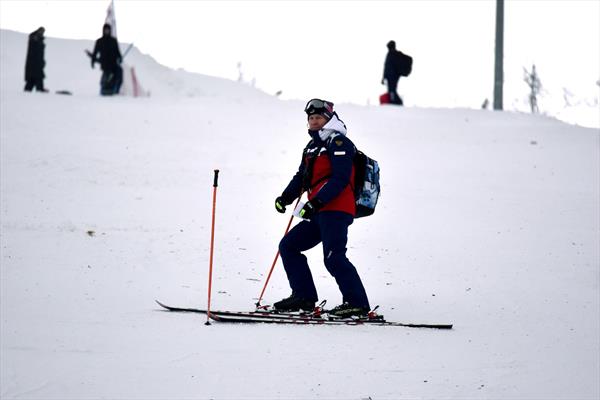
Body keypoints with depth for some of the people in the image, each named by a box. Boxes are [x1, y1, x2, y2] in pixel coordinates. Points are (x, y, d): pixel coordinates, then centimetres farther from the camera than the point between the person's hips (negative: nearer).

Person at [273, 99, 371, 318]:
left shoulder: (338, 142, -6)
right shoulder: (312, 146, 23)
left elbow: (340, 178, -17)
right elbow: (301, 177, 22)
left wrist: (316, 202, -24)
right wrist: (285, 197, 4)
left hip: (336, 211, -10)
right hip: (319, 213, 10)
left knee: (333, 257, -19)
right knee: (288, 246, 9)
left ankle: (357, 303, -17)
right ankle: (304, 296, 9)